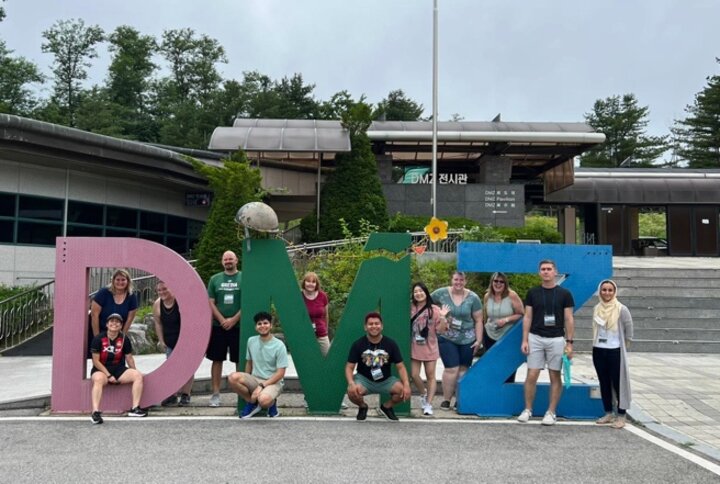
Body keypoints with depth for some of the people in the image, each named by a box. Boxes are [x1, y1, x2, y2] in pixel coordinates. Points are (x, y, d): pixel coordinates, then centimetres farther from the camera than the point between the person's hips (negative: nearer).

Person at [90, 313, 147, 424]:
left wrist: (134, 373, 1)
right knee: (98, 379, -38)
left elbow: (129, 358, 10)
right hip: (101, 370, -4)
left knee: (138, 375, -20)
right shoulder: (98, 339, -7)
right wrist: (108, 375, -15)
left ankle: (135, 408, -21)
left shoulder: (124, 339, 3)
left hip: (119, 369, 4)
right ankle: (95, 412, -42)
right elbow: (96, 361, -8)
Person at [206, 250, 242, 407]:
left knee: (240, 361, 3)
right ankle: (215, 394, 12)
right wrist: (222, 320, -7)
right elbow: (210, 302, 5)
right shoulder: (215, 279, 9)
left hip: (239, 326, -2)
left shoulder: (243, 278, 2)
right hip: (218, 326, 2)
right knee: (217, 360, 5)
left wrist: (234, 320, -11)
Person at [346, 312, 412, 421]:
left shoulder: (391, 344, -9)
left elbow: (400, 367, -7)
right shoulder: (358, 344, -11)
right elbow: (349, 367, -10)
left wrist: (406, 385, -25)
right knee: (352, 392, -33)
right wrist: (351, 383, -31)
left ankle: (386, 407, 10)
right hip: (364, 379, -1)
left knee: (405, 391, -24)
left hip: (386, 380, 2)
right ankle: (363, 407, 6)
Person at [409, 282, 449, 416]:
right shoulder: (410, 308, -2)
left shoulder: (434, 309, -5)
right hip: (414, 348, 1)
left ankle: (428, 404, 12)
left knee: (430, 376, 4)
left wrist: (443, 317, -21)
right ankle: (423, 394, 29)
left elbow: (441, 329, -6)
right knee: (414, 375, 0)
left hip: (429, 348, -1)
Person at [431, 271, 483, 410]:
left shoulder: (473, 298, -3)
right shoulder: (441, 293, -4)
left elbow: (478, 320, 0)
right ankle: (446, 399, 6)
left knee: (463, 369, 6)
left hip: (467, 340, 1)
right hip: (447, 339, -1)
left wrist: (479, 340, -2)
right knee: (452, 369, -7)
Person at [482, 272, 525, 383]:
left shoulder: (512, 296, -14)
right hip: (490, 336, 4)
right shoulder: (487, 296, -2)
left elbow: (521, 314, -12)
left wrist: (506, 320, -23)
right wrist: (482, 333, 18)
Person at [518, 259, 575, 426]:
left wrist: (569, 342, -5)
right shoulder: (533, 292, 4)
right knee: (532, 376, 1)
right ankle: (528, 410, 13)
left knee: (555, 376, 5)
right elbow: (527, 317, 5)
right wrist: (524, 340, -2)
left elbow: (569, 319, 0)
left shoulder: (564, 293, 0)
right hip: (535, 338, 1)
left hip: (556, 339, -1)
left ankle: (551, 412, 14)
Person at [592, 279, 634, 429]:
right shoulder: (597, 308, 4)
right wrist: (597, 342, 11)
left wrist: (623, 347, 1)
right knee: (604, 383, 11)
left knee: (618, 383, 1)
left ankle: (621, 416, 10)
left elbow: (629, 331, -4)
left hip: (615, 351, -5)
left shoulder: (621, 309, -10)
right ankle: (608, 413, 22)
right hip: (598, 351, 5)